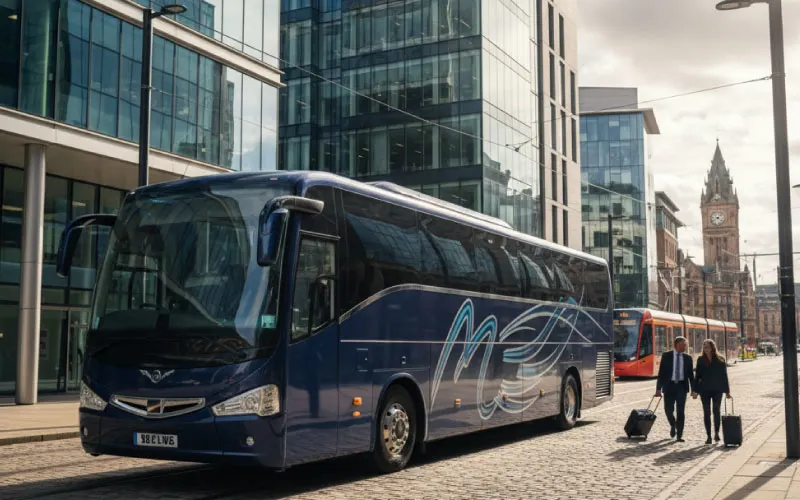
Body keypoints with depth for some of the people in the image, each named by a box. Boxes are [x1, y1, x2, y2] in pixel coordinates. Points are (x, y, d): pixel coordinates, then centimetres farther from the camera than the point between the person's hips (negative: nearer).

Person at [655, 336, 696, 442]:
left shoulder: (687, 358, 7)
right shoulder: (666, 356, 2)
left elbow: (691, 374, 9)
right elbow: (661, 372, 0)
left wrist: (693, 389, 3)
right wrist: (658, 388, -5)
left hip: (682, 386, 1)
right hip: (669, 385, -1)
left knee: (681, 411, -3)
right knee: (668, 409, -3)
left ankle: (679, 435, 4)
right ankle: (673, 425, 29)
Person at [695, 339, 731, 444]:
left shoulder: (720, 360, 0)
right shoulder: (701, 360, 4)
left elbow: (724, 376, 3)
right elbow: (697, 375, 7)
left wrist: (727, 391, 2)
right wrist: (695, 390, 2)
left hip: (717, 389, -1)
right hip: (704, 390, 1)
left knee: (716, 411, -1)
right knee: (706, 412, 1)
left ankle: (716, 432, 20)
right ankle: (708, 436, 6)